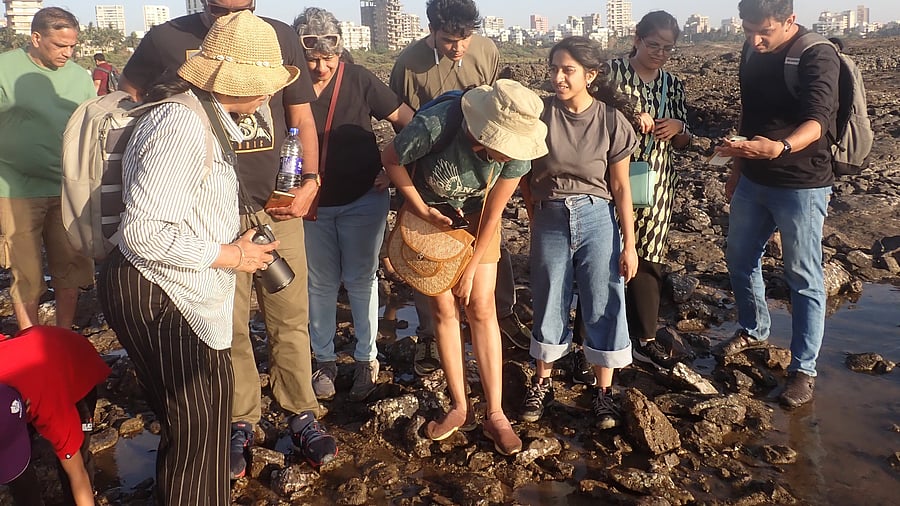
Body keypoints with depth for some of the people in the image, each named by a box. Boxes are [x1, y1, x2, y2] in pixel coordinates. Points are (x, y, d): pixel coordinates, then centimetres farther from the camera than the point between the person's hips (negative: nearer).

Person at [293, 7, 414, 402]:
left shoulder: (359, 80, -12)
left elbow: (408, 122, -6)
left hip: (364, 199, -1)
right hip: (312, 204, 2)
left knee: (360, 280, 8)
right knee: (320, 283, 12)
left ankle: (367, 360, 23)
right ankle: (324, 359, 27)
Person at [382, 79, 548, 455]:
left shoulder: (515, 148, -28)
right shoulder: (433, 126, -37)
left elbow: (493, 215, -15)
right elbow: (390, 159, -15)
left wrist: (471, 269, -7)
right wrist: (421, 209, -18)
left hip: (476, 214, 1)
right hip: (430, 212, -1)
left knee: (481, 308, -4)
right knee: (444, 309, -1)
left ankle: (495, 414, 4)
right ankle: (460, 408, 13)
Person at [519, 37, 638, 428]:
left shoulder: (611, 121, -7)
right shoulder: (539, 114, -7)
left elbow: (620, 187, -2)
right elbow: (525, 174, 4)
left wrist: (629, 244, -2)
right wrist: (535, 217, 7)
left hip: (597, 219, -1)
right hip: (550, 221, 1)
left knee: (604, 306, 7)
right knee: (549, 304, 13)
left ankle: (603, 392, 24)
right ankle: (542, 384, 31)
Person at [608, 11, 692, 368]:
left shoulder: (673, 84, 11)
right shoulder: (612, 71, -3)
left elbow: (682, 143, 15)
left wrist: (677, 128, -7)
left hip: (657, 183, 4)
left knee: (649, 259, 7)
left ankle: (644, 337, 18)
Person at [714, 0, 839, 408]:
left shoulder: (817, 56, -18)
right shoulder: (753, 51, 4)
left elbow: (817, 121, -32)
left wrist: (779, 148, -52)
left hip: (801, 186, -7)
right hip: (753, 181, 7)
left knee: (804, 278, 1)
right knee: (739, 259, 18)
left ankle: (804, 370, 11)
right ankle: (754, 331, 41)